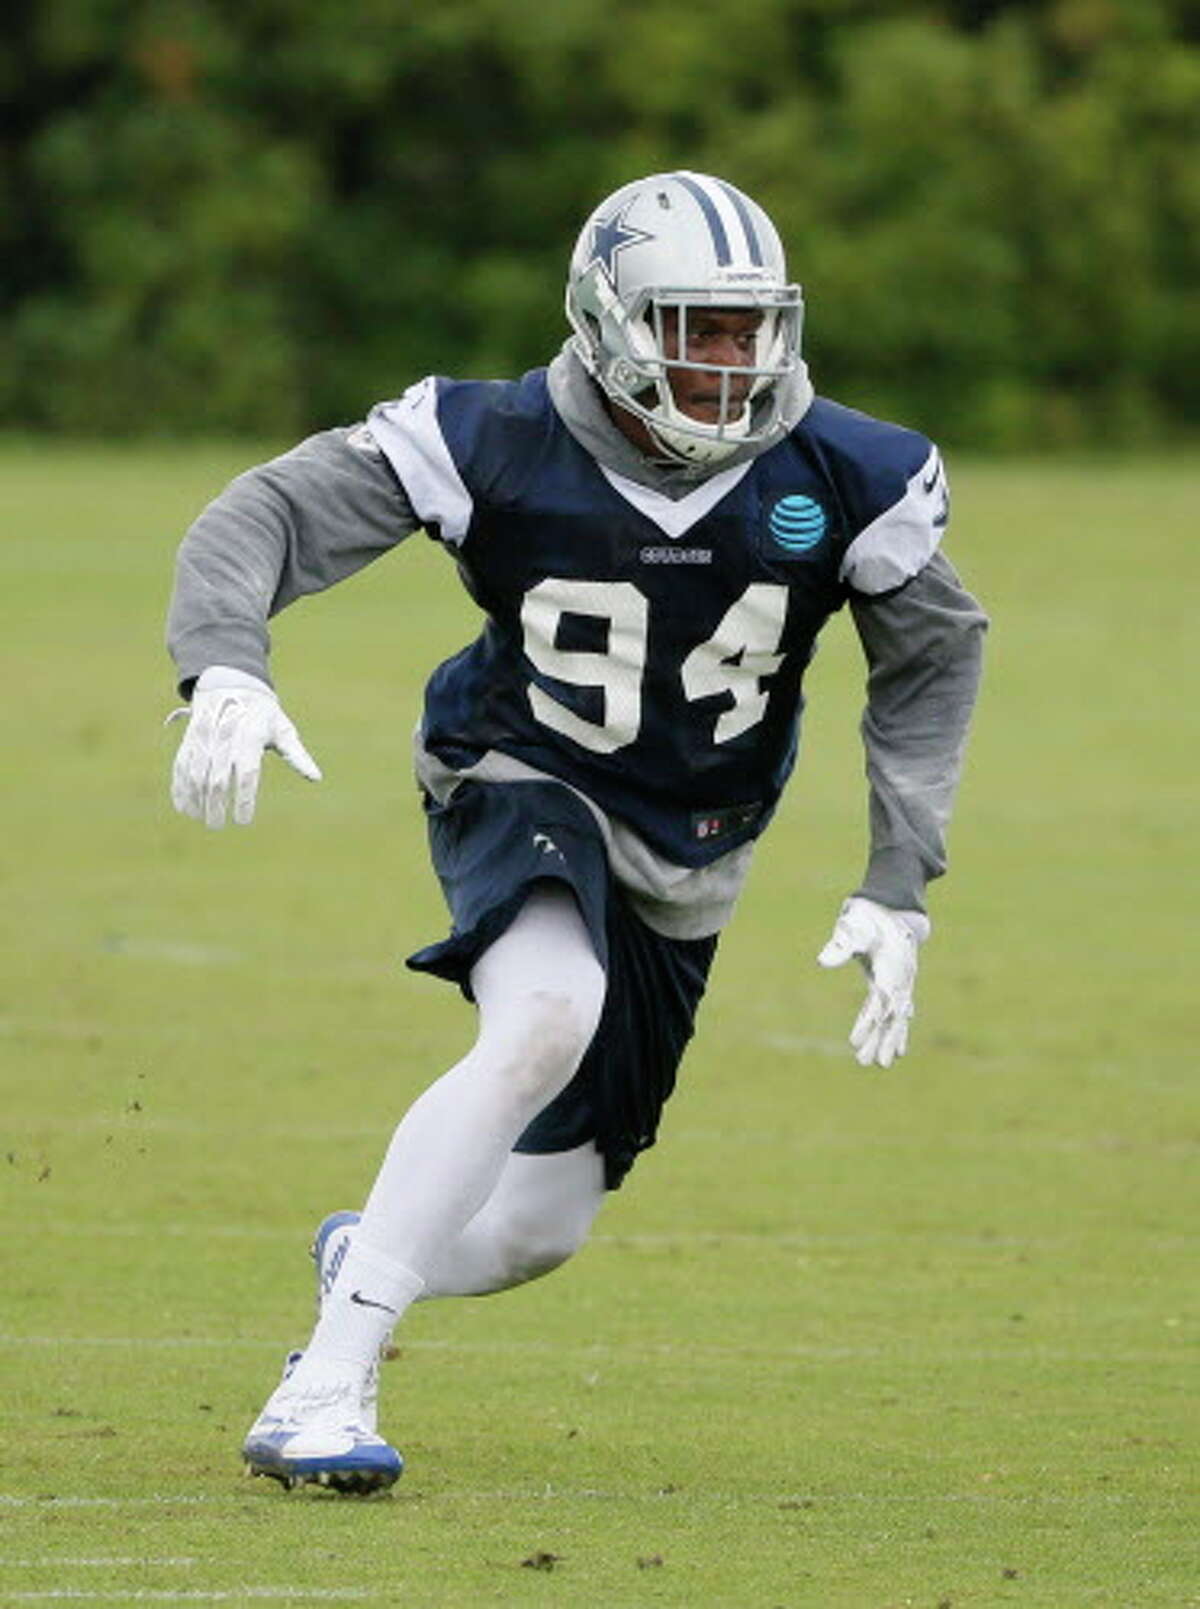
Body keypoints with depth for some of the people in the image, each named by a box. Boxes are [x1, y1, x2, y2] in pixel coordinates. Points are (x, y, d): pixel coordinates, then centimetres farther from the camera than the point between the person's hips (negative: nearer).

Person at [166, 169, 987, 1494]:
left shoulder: (841, 479, -13)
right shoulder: (496, 446, -19)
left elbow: (932, 660, 2)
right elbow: (261, 522, -18)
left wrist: (896, 891, -3)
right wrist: (224, 673, -38)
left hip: (683, 868, 4)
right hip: (524, 790, -4)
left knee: (537, 1231, 6)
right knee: (547, 1018, -37)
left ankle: (370, 1260, 44)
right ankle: (326, 1385, -34)